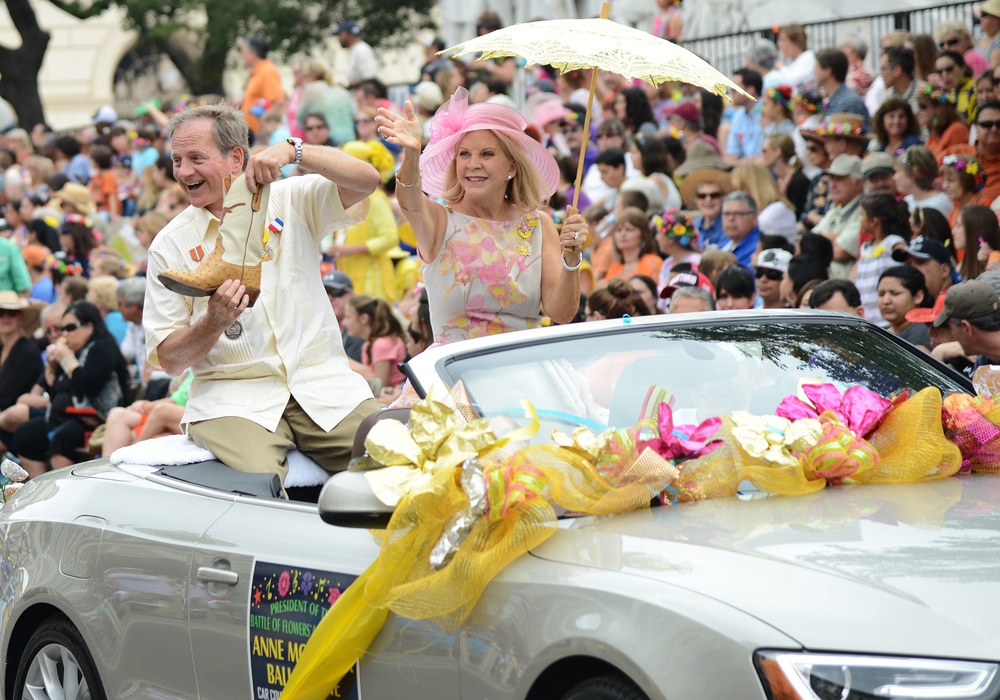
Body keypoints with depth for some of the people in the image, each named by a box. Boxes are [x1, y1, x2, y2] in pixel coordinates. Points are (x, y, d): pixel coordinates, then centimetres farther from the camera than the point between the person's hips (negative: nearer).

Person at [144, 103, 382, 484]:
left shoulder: (291, 200, 10)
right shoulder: (170, 245, 7)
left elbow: (365, 180, -7)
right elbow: (169, 359, 4)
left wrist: (292, 151, -18)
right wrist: (213, 323, -16)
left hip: (319, 379, 2)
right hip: (231, 394, -1)